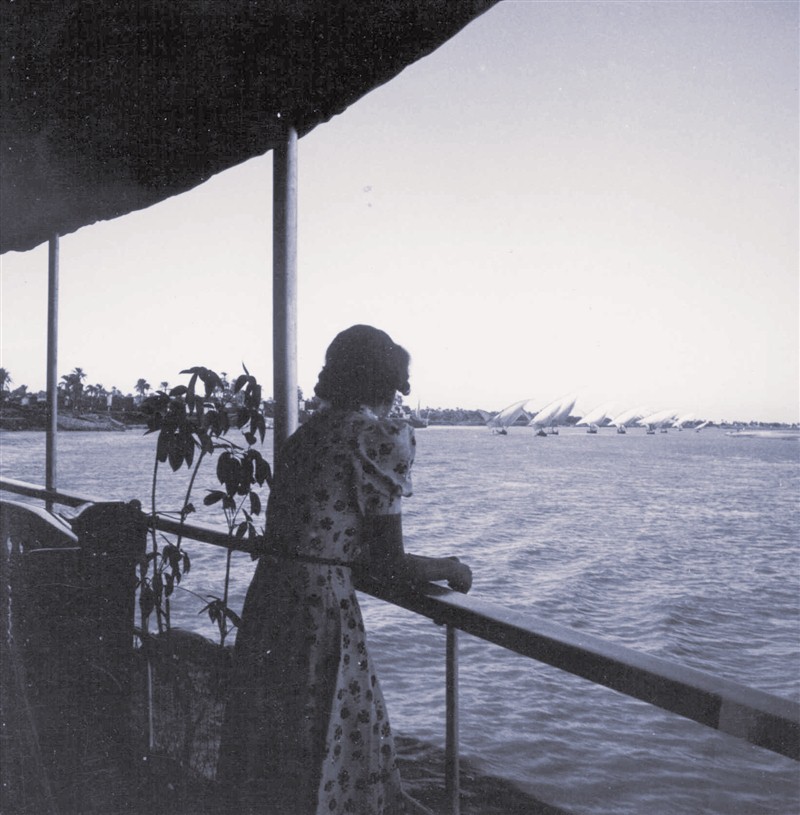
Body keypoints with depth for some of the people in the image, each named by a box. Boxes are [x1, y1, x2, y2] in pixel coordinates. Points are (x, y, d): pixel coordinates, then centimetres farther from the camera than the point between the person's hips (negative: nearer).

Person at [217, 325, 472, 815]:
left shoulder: (308, 431, 13)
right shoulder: (384, 436, -10)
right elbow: (388, 563, -9)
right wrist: (450, 568, 8)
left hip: (268, 596, 8)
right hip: (322, 610, -8)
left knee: (274, 763, 22)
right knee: (334, 761, 8)